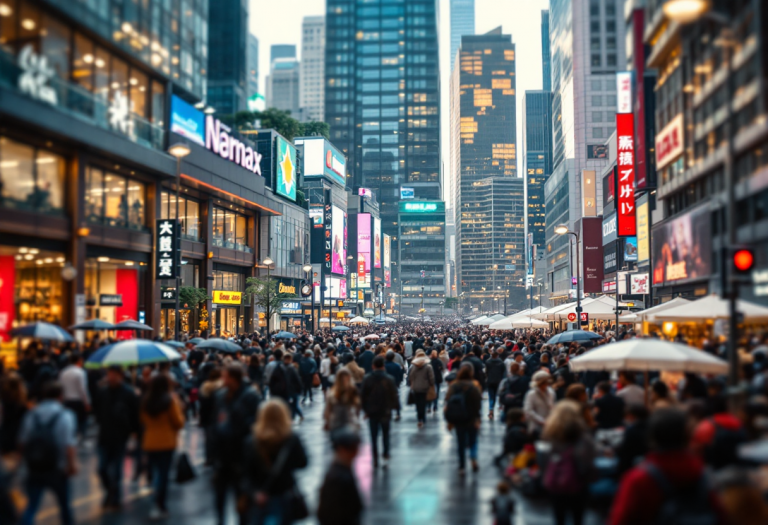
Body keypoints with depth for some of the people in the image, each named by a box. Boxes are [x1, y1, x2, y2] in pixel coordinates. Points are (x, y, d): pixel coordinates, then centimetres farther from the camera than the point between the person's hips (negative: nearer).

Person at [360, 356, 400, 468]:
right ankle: (385, 457, 1)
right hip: (385, 412, 0)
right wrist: (395, 406, 14)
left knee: (373, 436, 9)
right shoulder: (389, 380, -9)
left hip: (372, 412, 1)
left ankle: (375, 460, 11)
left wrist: (365, 410, 9)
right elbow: (394, 396, -4)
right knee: (385, 435, 11)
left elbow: (363, 396, -1)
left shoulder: (367, 379, -7)